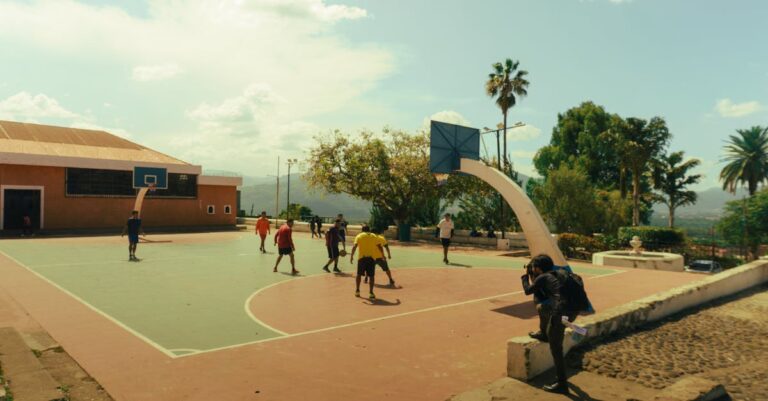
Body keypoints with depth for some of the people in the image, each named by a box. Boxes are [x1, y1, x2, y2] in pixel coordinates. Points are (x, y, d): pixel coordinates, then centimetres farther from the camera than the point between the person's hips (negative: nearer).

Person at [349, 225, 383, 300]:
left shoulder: (359, 236, 6)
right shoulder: (374, 236, 10)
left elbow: (355, 246, -7)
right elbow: (380, 247, 6)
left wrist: (351, 256, -8)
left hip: (362, 257, 0)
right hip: (372, 257, 1)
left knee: (359, 274, 15)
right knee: (371, 276, 4)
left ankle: (357, 291, 19)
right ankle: (371, 293, -4)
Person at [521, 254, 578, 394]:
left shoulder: (542, 278, 3)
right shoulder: (553, 276, 27)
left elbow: (528, 291, 18)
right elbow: (542, 297, 38)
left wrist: (525, 276, 32)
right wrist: (532, 278, 37)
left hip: (562, 313, -9)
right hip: (572, 310, 9)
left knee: (555, 349, 5)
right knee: (541, 307, 30)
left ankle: (562, 384, 9)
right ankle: (544, 334, 45)